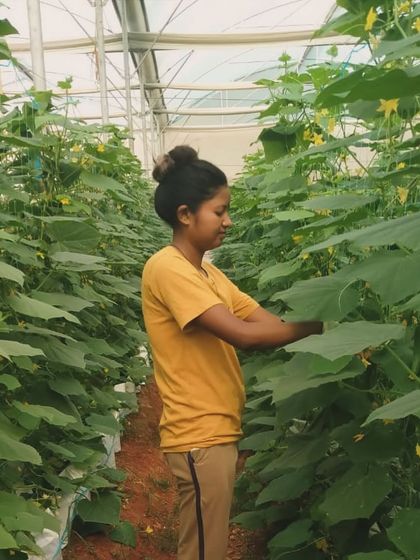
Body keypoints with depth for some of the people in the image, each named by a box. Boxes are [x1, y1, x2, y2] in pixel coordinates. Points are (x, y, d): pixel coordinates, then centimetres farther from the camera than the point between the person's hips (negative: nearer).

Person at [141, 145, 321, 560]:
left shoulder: (207, 272, 12)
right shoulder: (167, 268, -17)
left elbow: (267, 321, 5)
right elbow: (243, 334, -25)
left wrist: (316, 325, -10)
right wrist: (320, 325, -18)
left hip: (216, 432, 9)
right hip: (200, 437, -9)